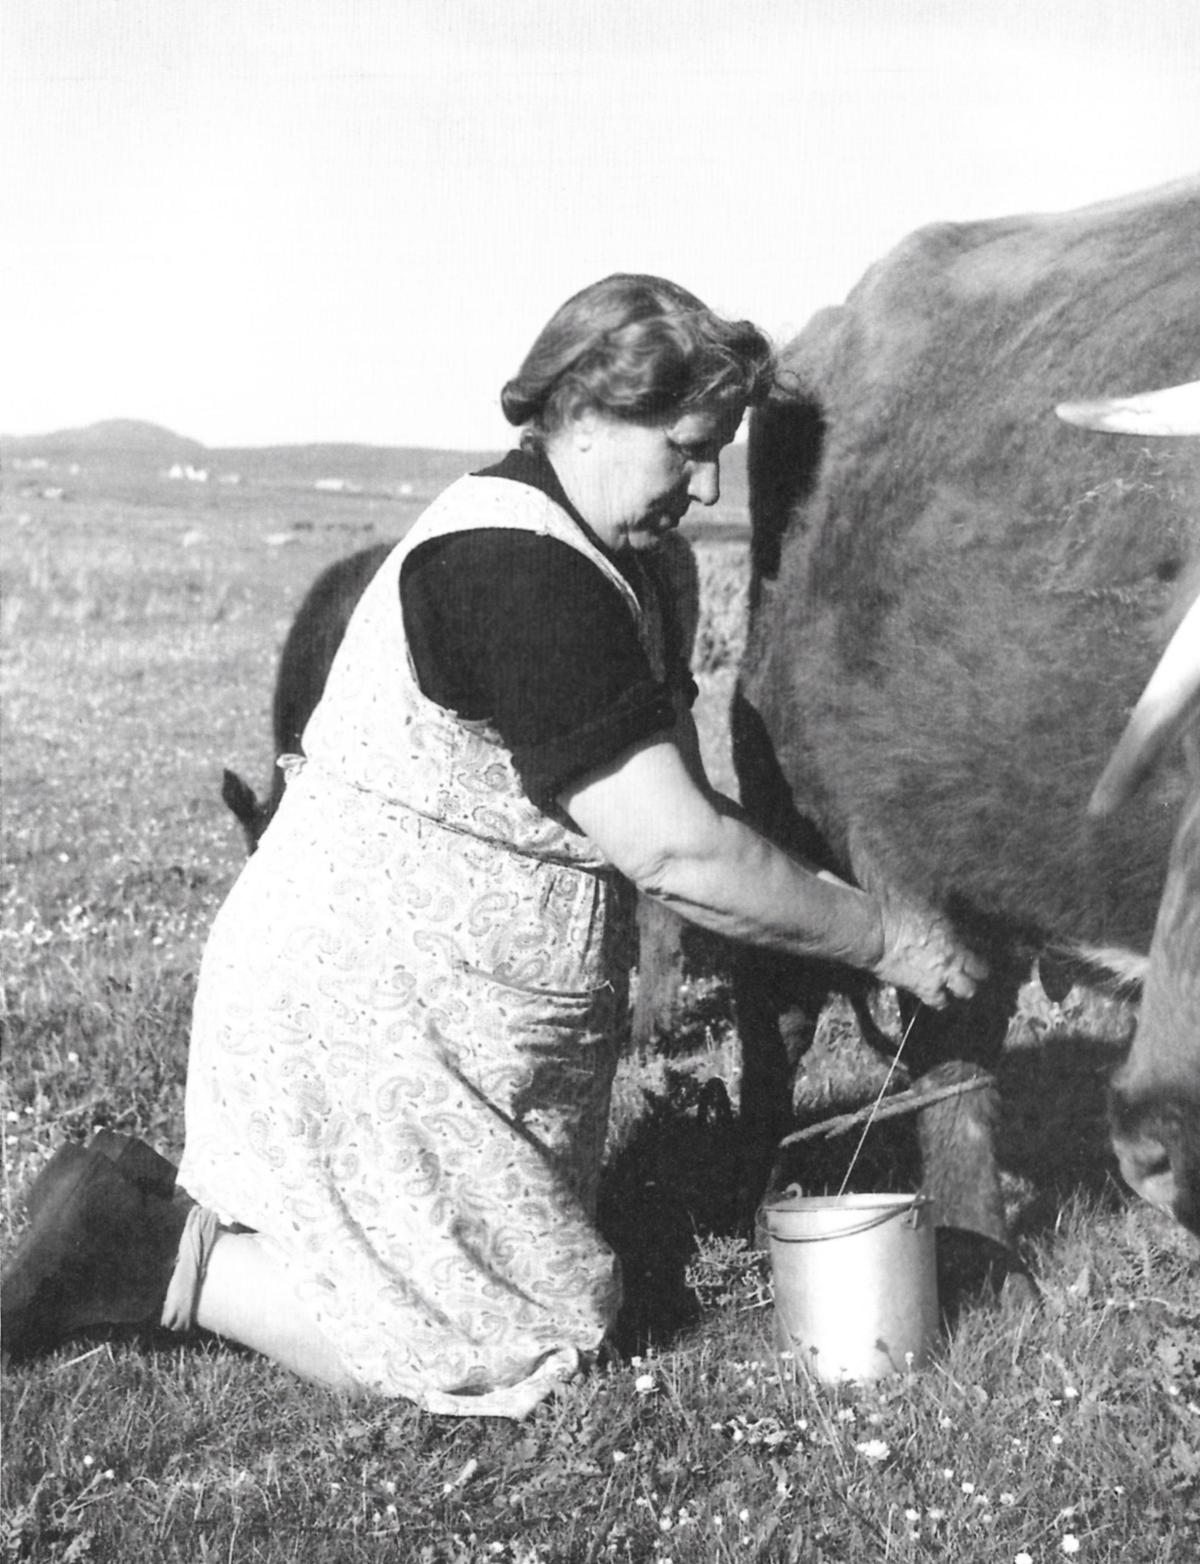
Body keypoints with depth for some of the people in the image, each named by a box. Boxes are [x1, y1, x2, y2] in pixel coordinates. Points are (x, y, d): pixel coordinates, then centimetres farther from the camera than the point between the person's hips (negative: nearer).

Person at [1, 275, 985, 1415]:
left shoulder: (608, 555, 9)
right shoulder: (519, 575, -23)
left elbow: (671, 804, 15)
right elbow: (676, 853, -24)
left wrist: (833, 903, 4)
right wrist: (885, 943, -13)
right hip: (366, 1011, -10)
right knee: (512, 1341, -4)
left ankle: (152, 1202, 16)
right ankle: (166, 1258, 1)